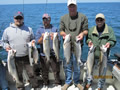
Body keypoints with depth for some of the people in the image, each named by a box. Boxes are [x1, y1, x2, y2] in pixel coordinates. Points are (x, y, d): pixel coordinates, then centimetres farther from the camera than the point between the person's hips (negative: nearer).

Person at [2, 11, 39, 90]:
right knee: (18, 75, 13)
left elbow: (32, 39, 16)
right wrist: (6, 46, -9)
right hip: (15, 58, 0)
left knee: (31, 73, 7)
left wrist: (32, 42, -6)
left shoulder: (29, 29, 8)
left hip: (27, 57, 0)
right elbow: (4, 41, 11)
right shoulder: (7, 30, 4)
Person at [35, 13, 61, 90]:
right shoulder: (39, 30, 5)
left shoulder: (54, 29, 3)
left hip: (54, 54, -1)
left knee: (56, 70, 6)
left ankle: (57, 84, 24)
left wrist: (53, 37, -22)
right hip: (43, 55, 1)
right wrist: (42, 37, -22)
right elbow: (38, 42, -3)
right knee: (45, 71, 12)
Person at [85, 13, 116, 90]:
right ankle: (89, 82, 35)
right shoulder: (91, 29, 5)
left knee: (102, 71, 9)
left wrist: (109, 43, -23)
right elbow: (88, 38, 11)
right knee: (89, 67, 9)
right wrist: (89, 41, -11)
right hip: (92, 53, 2)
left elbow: (113, 41, -2)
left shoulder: (109, 30, -1)